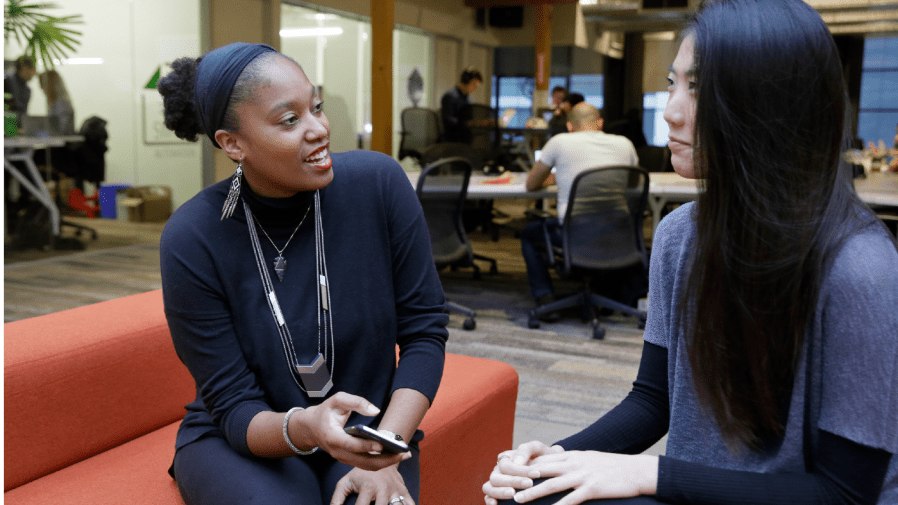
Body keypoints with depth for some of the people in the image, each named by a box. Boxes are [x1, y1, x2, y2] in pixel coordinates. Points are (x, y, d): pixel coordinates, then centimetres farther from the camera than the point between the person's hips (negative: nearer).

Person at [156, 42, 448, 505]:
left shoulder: (378, 182, -15)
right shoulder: (191, 239, -18)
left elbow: (424, 330, -8)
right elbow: (235, 410, -12)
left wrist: (385, 454, -20)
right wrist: (303, 429, -34)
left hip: (366, 427, 1)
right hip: (244, 441, 0)